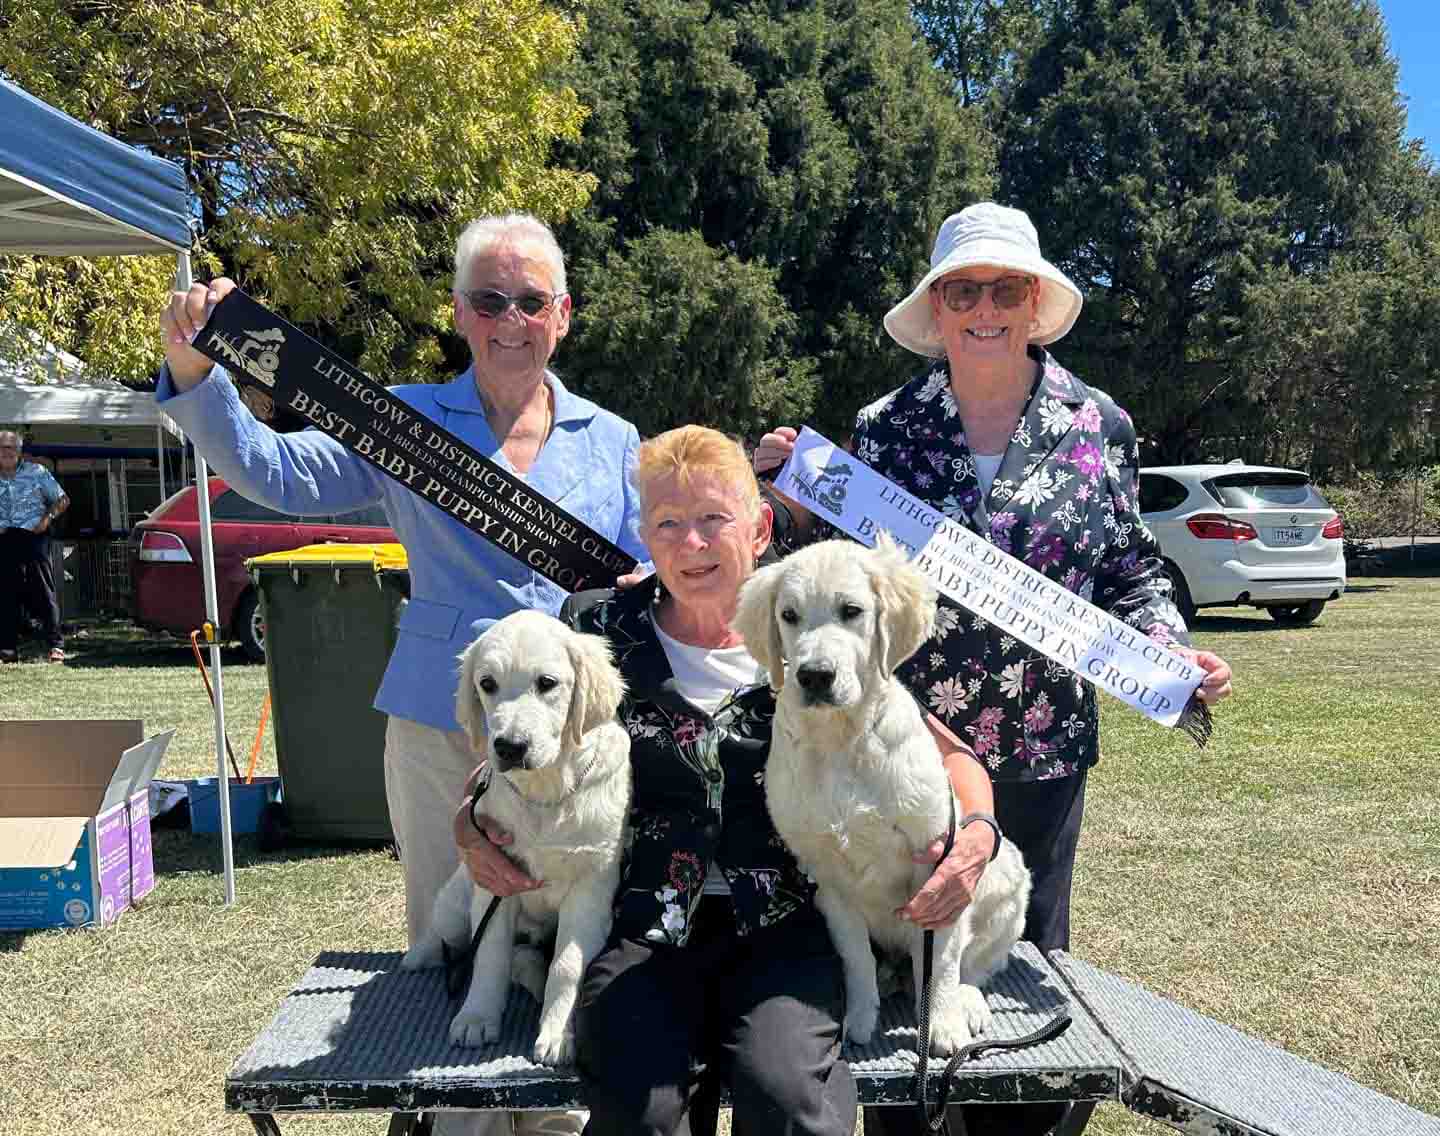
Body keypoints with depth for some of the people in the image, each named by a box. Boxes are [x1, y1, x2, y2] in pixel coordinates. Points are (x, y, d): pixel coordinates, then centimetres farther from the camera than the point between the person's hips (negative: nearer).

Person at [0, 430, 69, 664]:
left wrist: (48, 517, -8)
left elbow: (62, 500, 10)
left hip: (33, 537, -2)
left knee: (44, 592, -7)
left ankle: (55, 645, -5)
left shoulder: (36, 472, 7)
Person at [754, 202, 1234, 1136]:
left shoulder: (1098, 425, 1)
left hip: (1042, 745, 1)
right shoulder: (884, 427, -1)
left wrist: (1172, 648, -10)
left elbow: (1130, 570, 7)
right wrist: (794, 502, -13)